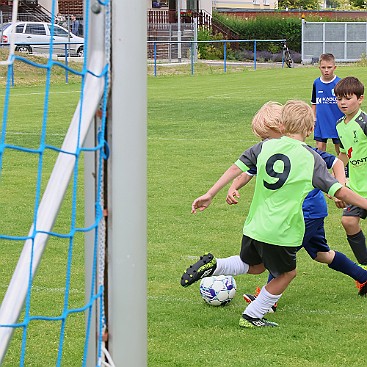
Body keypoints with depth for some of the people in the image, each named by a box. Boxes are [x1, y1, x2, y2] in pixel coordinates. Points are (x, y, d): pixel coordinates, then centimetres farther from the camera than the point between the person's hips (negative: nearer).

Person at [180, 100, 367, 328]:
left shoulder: (266, 146, 2)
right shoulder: (311, 158, -9)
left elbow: (237, 168, 3)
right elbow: (340, 192, -11)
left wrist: (210, 195, 9)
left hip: (254, 225, 5)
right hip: (281, 231, -5)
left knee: (253, 265, 28)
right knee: (287, 273, 18)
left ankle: (212, 266, 6)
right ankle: (252, 317, 19)